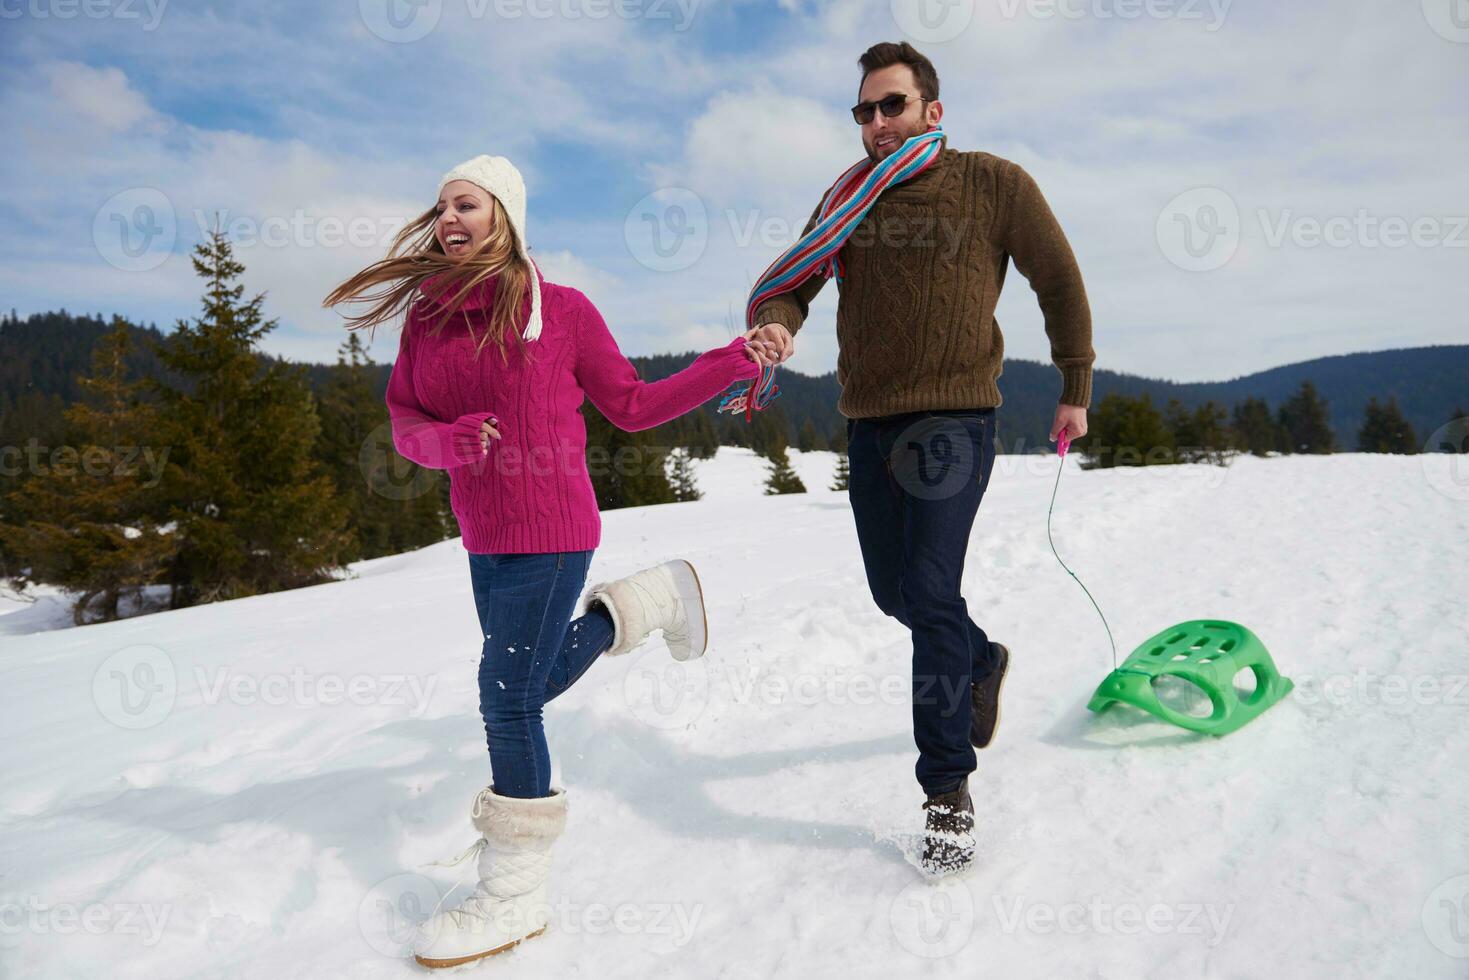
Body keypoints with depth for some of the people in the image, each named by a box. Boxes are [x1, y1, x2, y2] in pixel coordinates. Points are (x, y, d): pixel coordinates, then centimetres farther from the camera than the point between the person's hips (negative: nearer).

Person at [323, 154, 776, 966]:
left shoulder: (559, 309, -8)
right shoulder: (424, 318, 4)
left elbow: (630, 407, 0)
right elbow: (404, 423, 5)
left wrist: (734, 361, -5)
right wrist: (448, 442, -18)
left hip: (550, 531, -6)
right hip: (484, 537, 6)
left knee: (509, 694, -6)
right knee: (538, 677, 20)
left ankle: (513, 896, 11)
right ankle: (655, 597, 39)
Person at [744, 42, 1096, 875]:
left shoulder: (995, 186, -2)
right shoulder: (851, 197, 8)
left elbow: (1060, 283, 6)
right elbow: (793, 279, 1)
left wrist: (1076, 390, 8)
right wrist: (775, 324, -23)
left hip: (956, 416, -5)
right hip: (870, 423, 5)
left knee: (930, 592, -15)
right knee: (894, 592, 15)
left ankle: (949, 789, -2)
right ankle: (982, 662, 46)